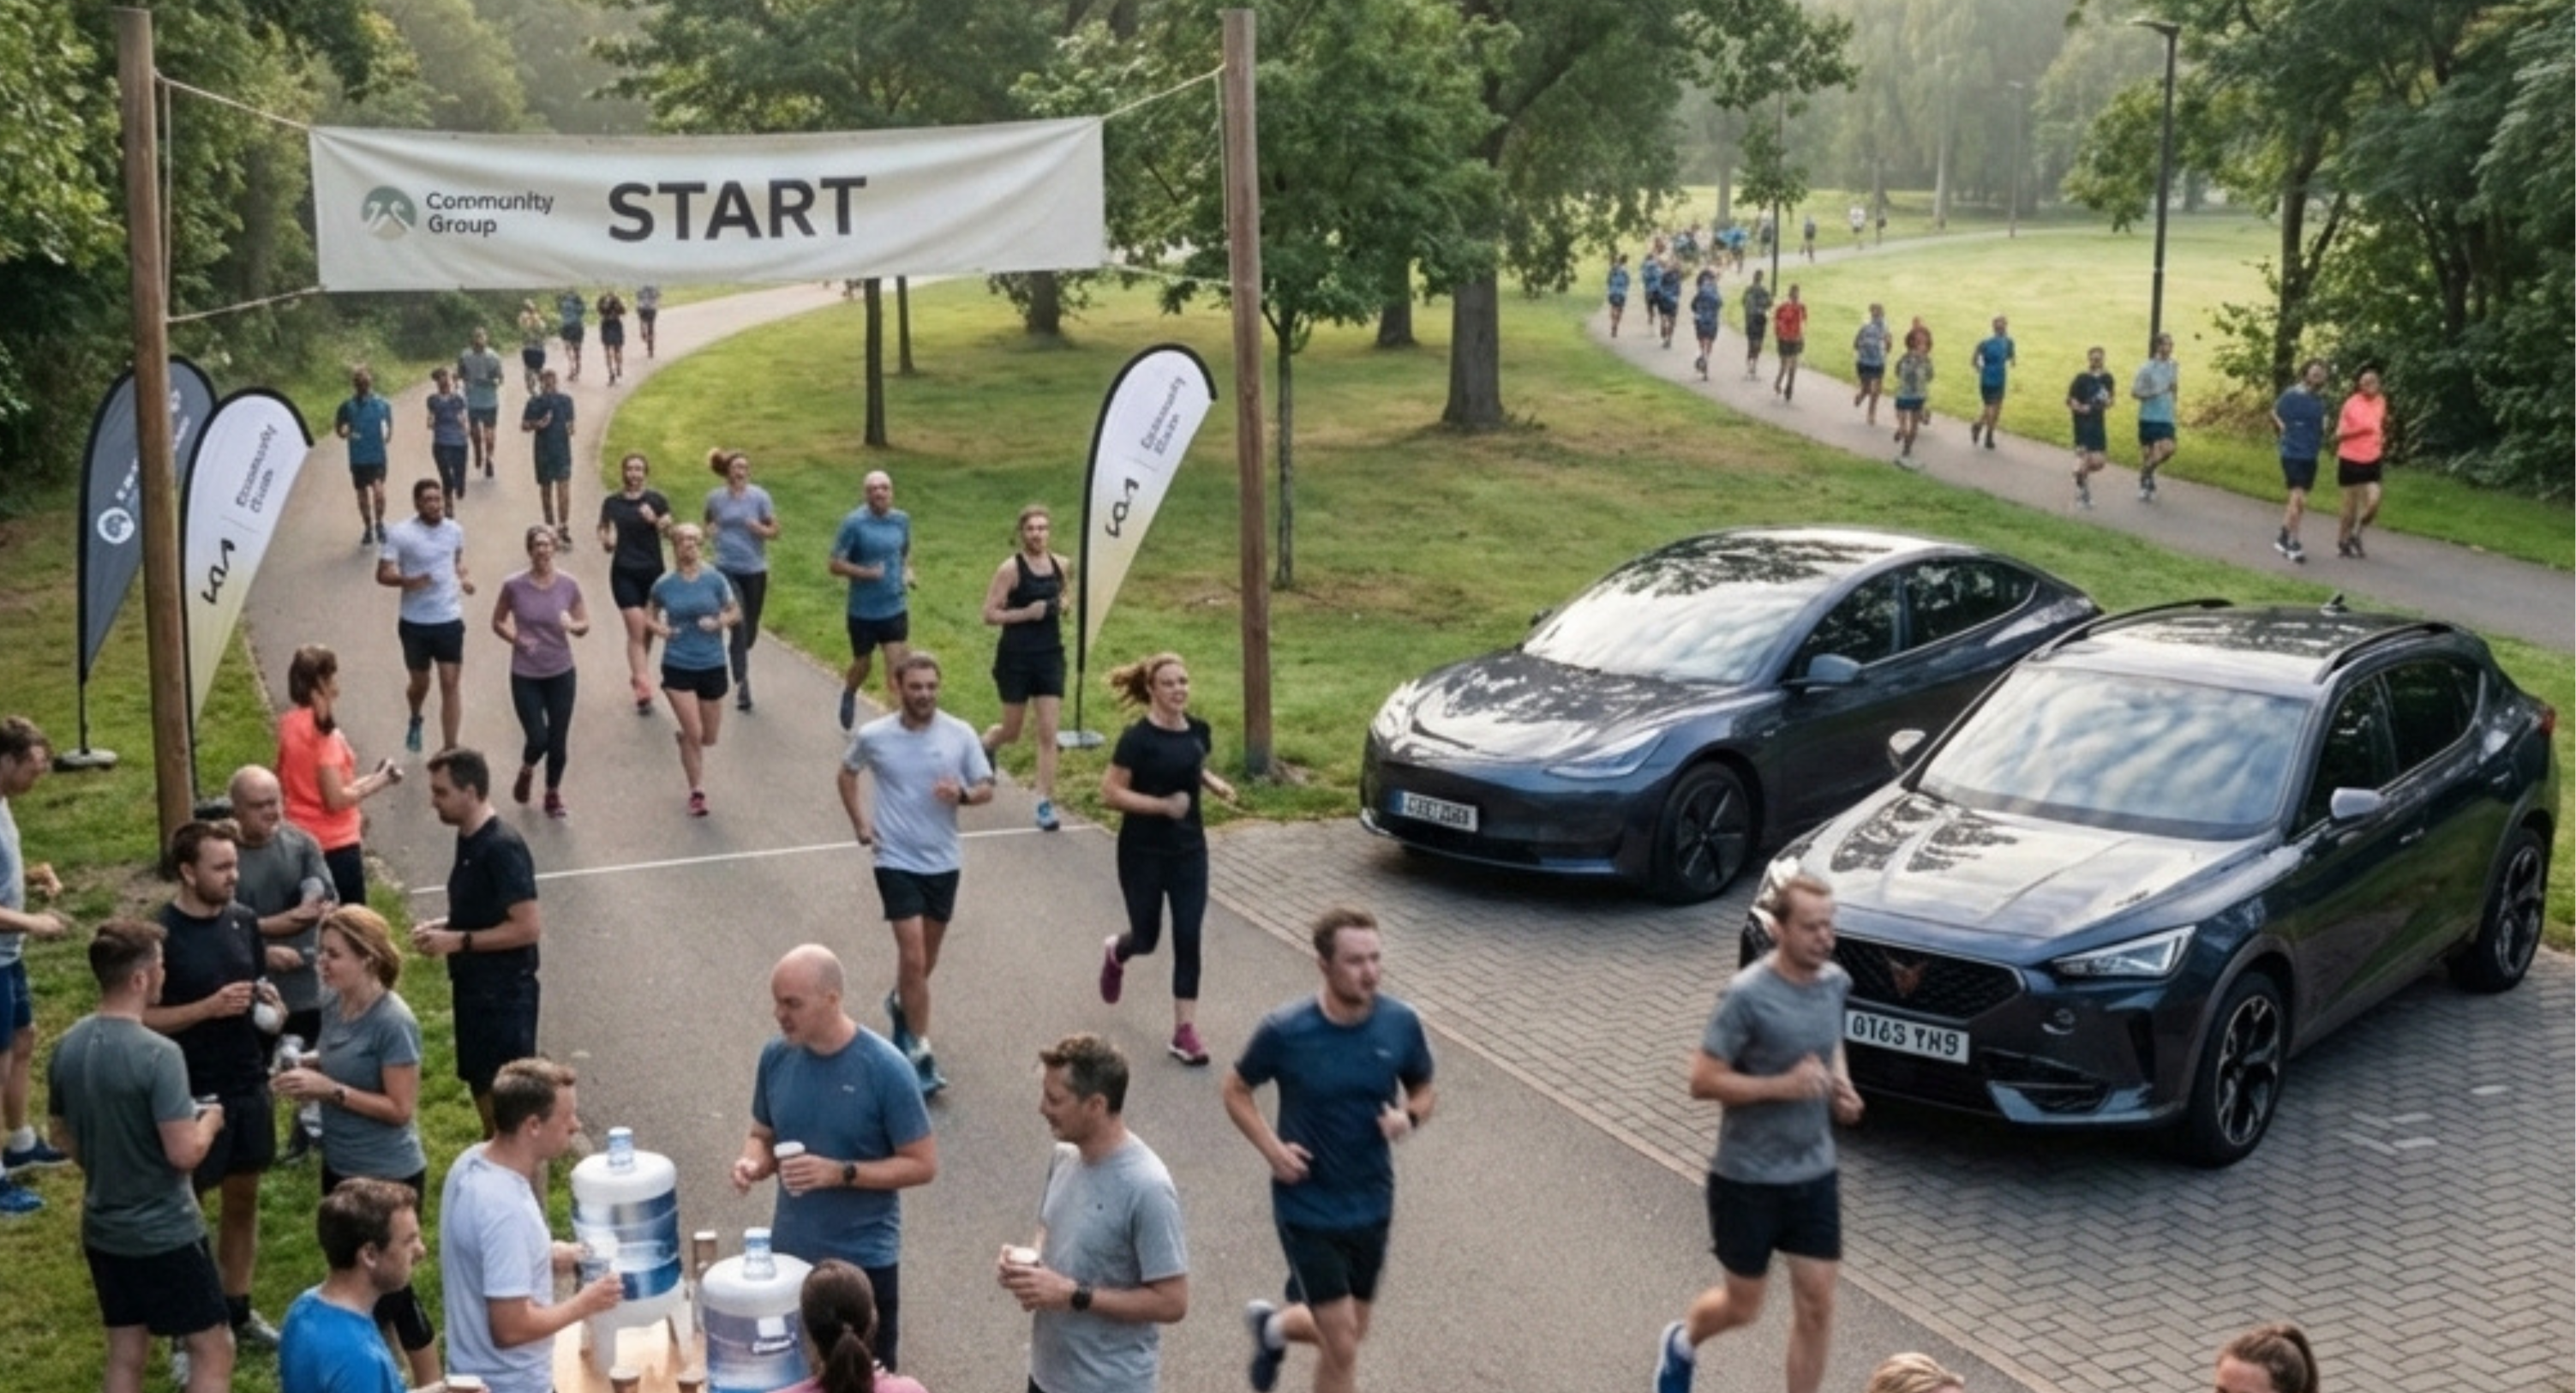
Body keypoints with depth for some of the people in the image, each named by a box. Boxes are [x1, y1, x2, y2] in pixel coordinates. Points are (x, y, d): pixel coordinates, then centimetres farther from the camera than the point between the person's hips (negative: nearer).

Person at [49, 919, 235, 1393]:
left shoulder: (67, 1047, 0)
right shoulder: (157, 1054, -24)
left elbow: (63, 1136, 14)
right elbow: (184, 1154, -25)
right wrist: (209, 1121, -5)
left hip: (102, 1230, 8)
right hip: (164, 1233, -8)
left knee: (125, 1355, 16)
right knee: (213, 1351, 3)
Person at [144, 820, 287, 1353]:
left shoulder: (243, 920, 2)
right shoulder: (160, 934, -16)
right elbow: (142, 1018, -15)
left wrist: (267, 998, -5)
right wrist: (210, 1007, -24)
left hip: (248, 1086, 6)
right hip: (191, 1094, -6)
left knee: (243, 1198, 16)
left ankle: (238, 1311, 30)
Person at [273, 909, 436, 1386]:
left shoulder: (393, 1022, -26)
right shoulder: (333, 1001, -3)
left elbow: (400, 1109, -23)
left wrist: (329, 1089, -27)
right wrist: (309, 1064, -6)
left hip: (388, 1176, -8)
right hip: (340, 1166, 8)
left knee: (389, 1284, 6)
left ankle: (431, 1385, 23)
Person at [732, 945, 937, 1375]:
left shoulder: (885, 1068, -18)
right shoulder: (776, 1056, -4)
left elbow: (923, 1164, -14)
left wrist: (841, 1173, -25)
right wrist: (752, 1163, -13)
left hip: (863, 1261, -4)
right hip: (789, 1253, 5)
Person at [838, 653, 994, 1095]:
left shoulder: (961, 735, -8)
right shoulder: (873, 736, -9)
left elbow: (987, 788, 0)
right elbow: (848, 774, 11)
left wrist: (964, 794, -23)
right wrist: (860, 822, 0)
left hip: (943, 861, 3)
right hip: (896, 861, -3)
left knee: (927, 956, 18)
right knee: (913, 956, -11)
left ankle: (901, 1004, 49)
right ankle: (920, 1053, -3)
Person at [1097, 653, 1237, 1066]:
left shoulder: (1197, 730, 1)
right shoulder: (1138, 739, -17)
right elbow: (1110, 792, -18)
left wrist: (1214, 783, 0)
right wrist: (1164, 804, -24)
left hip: (1189, 850, 4)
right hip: (1143, 854, -4)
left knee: (1187, 938, -1)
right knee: (1147, 938, 10)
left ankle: (1185, 1030, 5)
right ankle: (1115, 953, 48)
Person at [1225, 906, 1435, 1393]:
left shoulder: (1401, 1024, -10)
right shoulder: (1285, 1032, -18)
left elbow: (1424, 1090, 7)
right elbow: (1236, 1089, -1)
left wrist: (1409, 1117, -16)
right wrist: (1271, 1148, -16)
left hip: (1372, 1205, 4)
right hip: (1307, 1208, -4)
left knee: (1348, 1333, 19)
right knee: (1342, 1346, -4)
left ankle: (1273, 1326, 50)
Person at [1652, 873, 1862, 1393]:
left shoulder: (1835, 983, -1)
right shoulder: (1748, 996, -21)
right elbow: (1703, 1081, -18)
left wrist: (1841, 1086, -1)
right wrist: (1783, 1085, -27)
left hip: (1814, 1173, 5)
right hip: (1748, 1176, -5)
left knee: (1816, 1305, 5)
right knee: (1743, 1306, 11)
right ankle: (1682, 1343, 45)